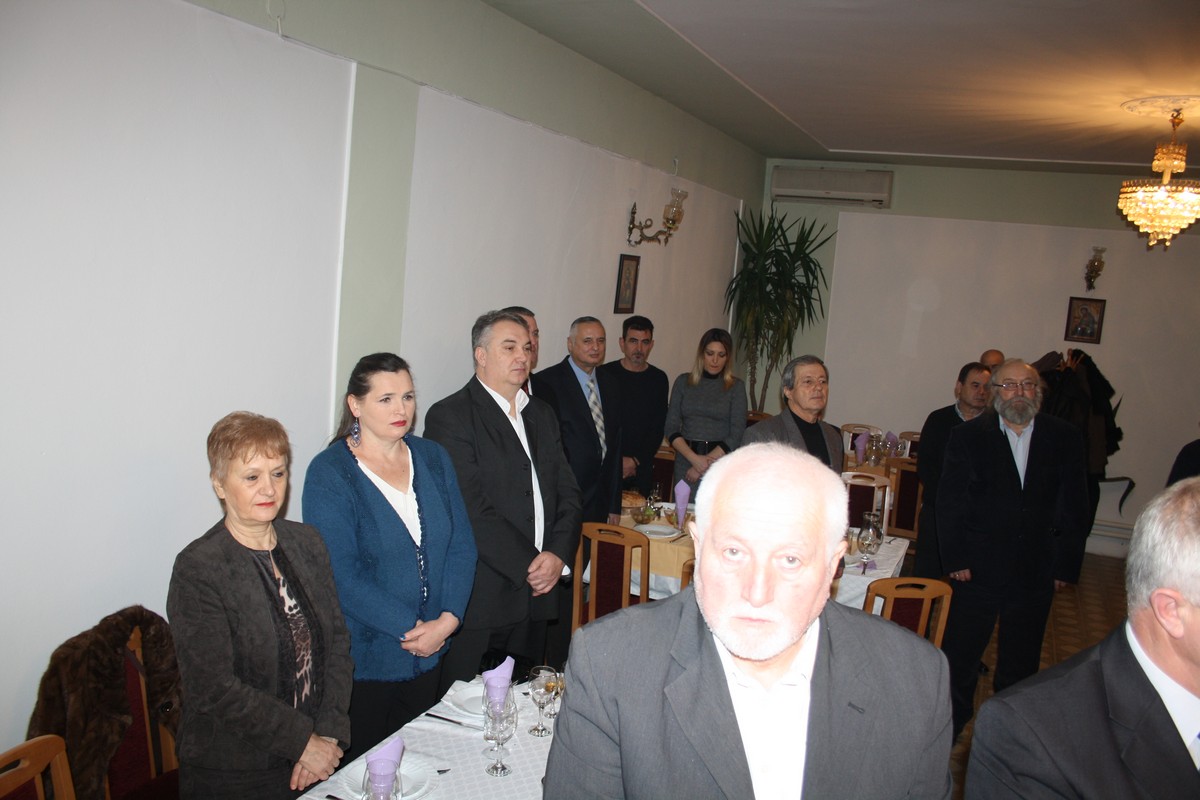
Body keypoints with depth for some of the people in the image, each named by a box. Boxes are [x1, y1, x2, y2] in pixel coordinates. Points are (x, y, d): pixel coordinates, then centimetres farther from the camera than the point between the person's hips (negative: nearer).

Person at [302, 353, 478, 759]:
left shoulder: (432, 458, 4)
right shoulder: (329, 472, -11)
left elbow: (462, 544, 2)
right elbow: (341, 574, -17)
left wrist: (447, 620, -11)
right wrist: (411, 629, -17)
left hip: (430, 653, 5)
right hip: (361, 661, -4)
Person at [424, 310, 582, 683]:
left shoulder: (542, 414, 16)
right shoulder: (450, 416, -8)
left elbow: (567, 492, 12)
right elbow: (471, 509, -16)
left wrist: (558, 555, -5)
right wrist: (528, 566, -14)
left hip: (536, 593, 7)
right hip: (478, 599, -6)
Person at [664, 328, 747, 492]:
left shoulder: (736, 386, 2)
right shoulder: (683, 382, 7)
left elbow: (737, 434, -4)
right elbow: (671, 427, 2)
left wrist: (707, 462, -11)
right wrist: (695, 458, -11)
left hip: (721, 462, -2)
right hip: (686, 461, 2)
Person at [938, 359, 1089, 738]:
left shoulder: (1065, 439, 2)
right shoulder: (968, 436, -2)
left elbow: (1075, 508, 4)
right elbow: (949, 503, -4)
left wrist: (1066, 565, 0)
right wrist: (955, 559, -9)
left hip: (1036, 575, 2)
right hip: (977, 571, -1)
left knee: (1020, 664, 14)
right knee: (959, 656, 8)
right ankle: (950, 730, 26)